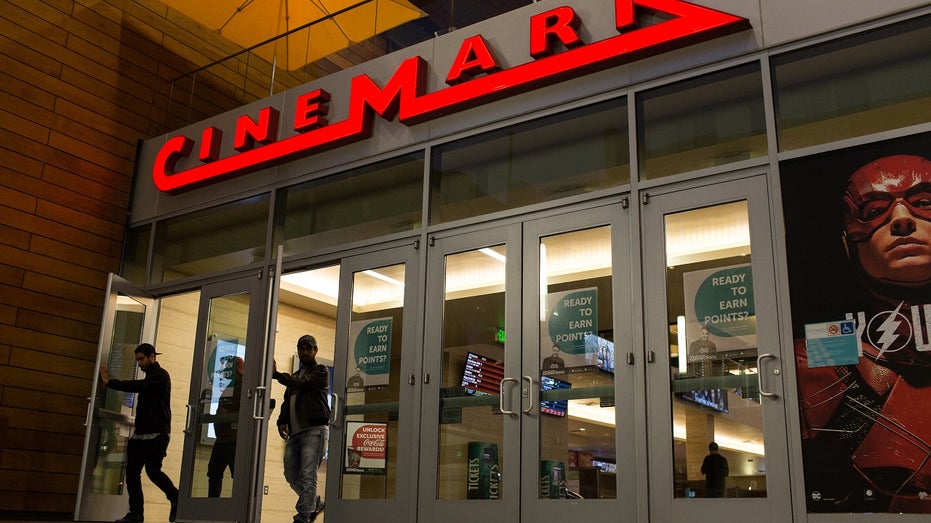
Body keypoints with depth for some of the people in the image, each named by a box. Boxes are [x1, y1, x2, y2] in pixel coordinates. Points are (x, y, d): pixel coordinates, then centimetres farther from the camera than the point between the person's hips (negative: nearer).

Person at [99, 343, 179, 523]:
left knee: (153, 470, -16)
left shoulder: (160, 375, -8)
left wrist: (109, 382, -15)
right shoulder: (150, 377, 22)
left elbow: (136, 386, -20)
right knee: (132, 471, 2)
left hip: (156, 433, -9)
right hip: (141, 432, 9)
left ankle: (176, 499, 2)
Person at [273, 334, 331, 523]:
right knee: (291, 475, 7)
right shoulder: (295, 376, 26)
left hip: (315, 430, -8)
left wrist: (275, 374, -9)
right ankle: (315, 503, 27)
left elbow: (302, 384, -12)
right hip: (295, 432, 8)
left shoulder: (321, 371, 4)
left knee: (307, 475, -14)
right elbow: (287, 401, 21)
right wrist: (282, 421, 3)